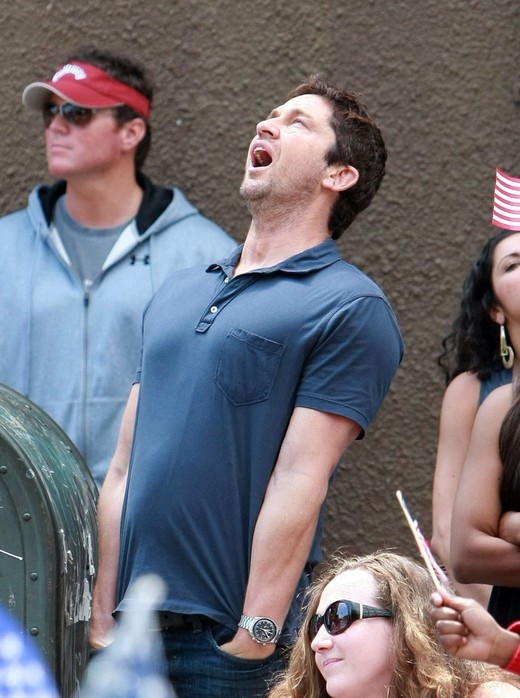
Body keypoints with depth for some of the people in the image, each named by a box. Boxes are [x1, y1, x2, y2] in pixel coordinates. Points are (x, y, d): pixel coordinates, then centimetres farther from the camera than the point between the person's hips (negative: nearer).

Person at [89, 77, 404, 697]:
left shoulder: (350, 308, -4)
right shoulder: (176, 294, 17)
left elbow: (299, 482, -12)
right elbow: (124, 467, 14)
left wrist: (254, 637, -17)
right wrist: (103, 621, 8)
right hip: (134, 626, 6)